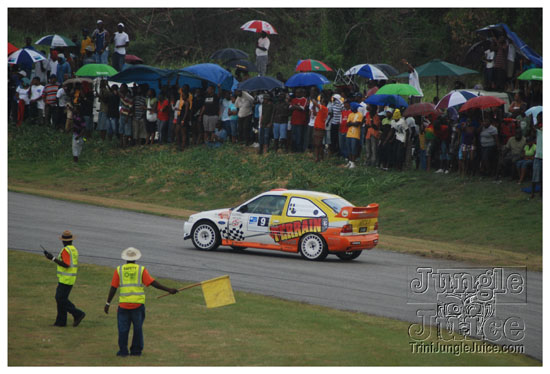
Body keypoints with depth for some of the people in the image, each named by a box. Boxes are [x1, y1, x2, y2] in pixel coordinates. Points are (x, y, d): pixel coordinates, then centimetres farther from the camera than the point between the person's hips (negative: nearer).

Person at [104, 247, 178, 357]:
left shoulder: (119, 270, 3)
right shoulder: (141, 270, 1)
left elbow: (113, 288, 0)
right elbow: (153, 283, -5)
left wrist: (108, 304, 5)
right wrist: (168, 290, -2)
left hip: (124, 303, 0)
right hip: (138, 304, 0)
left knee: (123, 328, 7)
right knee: (138, 328, 10)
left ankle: (123, 351, 6)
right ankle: (136, 350, 12)